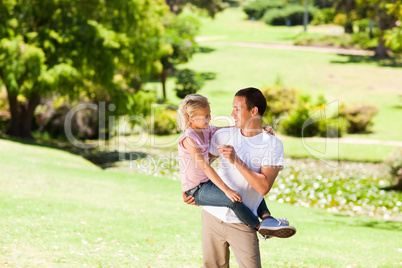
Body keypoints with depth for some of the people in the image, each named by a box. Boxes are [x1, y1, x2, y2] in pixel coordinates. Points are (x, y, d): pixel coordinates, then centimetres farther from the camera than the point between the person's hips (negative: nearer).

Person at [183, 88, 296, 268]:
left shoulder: (272, 145, -7)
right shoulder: (223, 136, 3)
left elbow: (264, 187, -18)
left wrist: (236, 161, -22)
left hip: (242, 225, -4)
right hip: (212, 216, 4)